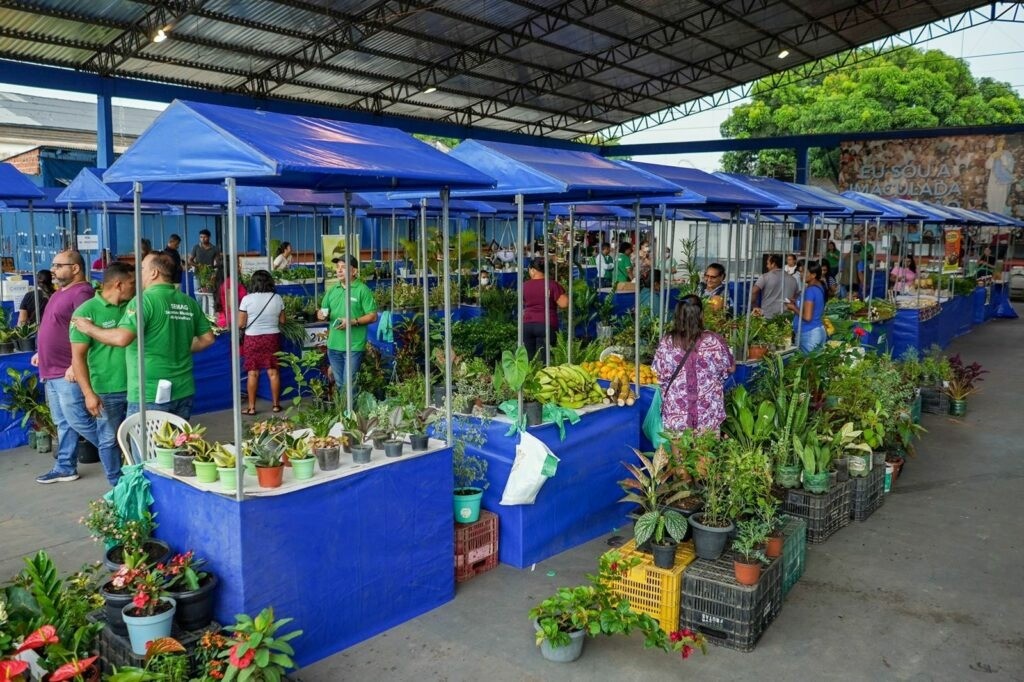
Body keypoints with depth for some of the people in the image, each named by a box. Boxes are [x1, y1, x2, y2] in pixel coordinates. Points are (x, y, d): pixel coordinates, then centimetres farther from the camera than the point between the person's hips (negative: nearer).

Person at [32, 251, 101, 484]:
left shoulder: (81, 292, -17)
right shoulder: (59, 293, 16)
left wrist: (76, 365, -26)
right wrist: (42, 353, 22)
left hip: (68, 372, -10)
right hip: (51, 371, 10)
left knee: (77, 421, -6)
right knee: (63, 423, 13)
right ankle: (65, 468, 20)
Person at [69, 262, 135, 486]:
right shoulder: (86, 312, -9)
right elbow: (77, 356, -10)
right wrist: (88, 393, -16)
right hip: (107, 391, -4)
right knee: (110, 440, 8)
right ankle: (117, 486, 21)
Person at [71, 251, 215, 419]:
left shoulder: (145, 300, -13)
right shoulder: (189, 302, 6)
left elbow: (122, 338, -22)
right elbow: (207, 338, 11)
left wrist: (90, 329, -5)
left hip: (150, 394, -6)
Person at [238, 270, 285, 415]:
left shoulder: (247, 299, -9)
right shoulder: (277, 298, -2)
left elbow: (241, 324, -8)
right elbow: (282, 321, 6)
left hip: (252, 339, -2)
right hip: (272, 337, 2)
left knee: (253, 373, 4)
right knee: (273, 372, 8)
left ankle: (251, 407, 8)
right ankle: (276, 404, 14)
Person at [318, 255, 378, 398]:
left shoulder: (362, 290, -6)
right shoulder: (332, 290, 12)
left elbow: (372, 316, -8)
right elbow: (325, 311, 20)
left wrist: (352, 322, -20)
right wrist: (322, 314, -4)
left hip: (353, 346, -6)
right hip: (333, 345, 6)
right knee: (339, 384, 15)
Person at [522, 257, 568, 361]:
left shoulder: (525, 285, 5)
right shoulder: (552, 284, -4)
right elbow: (564, 304, -9)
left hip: (527, 324, 3)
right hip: (546, 325, -3)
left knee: (529, 358, 9)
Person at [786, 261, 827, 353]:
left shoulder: (810, 290, -17)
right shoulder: (819, 288, 11)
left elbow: (807, 317, -21)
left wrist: (794, 308, -7)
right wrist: (797, 305, 13)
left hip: (808, 334, -10)